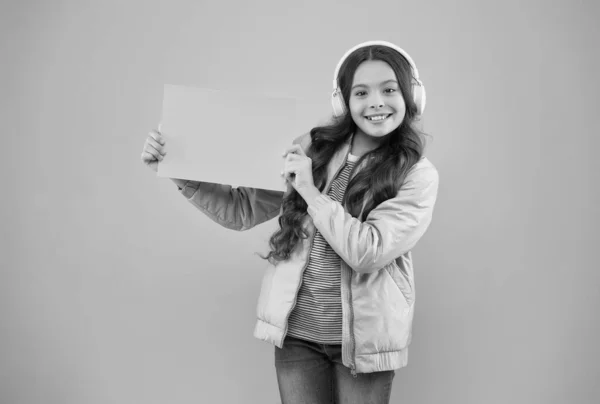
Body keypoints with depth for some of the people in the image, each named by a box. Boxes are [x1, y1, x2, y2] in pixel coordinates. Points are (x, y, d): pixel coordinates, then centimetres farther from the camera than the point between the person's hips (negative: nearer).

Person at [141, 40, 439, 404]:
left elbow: (368, 252, -18)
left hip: (363, 339, -2)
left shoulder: (418, 174, -7)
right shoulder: (312, 149, 0)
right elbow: (243, 210, 4)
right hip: (296, 332, 2)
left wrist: (311, 192, -16)